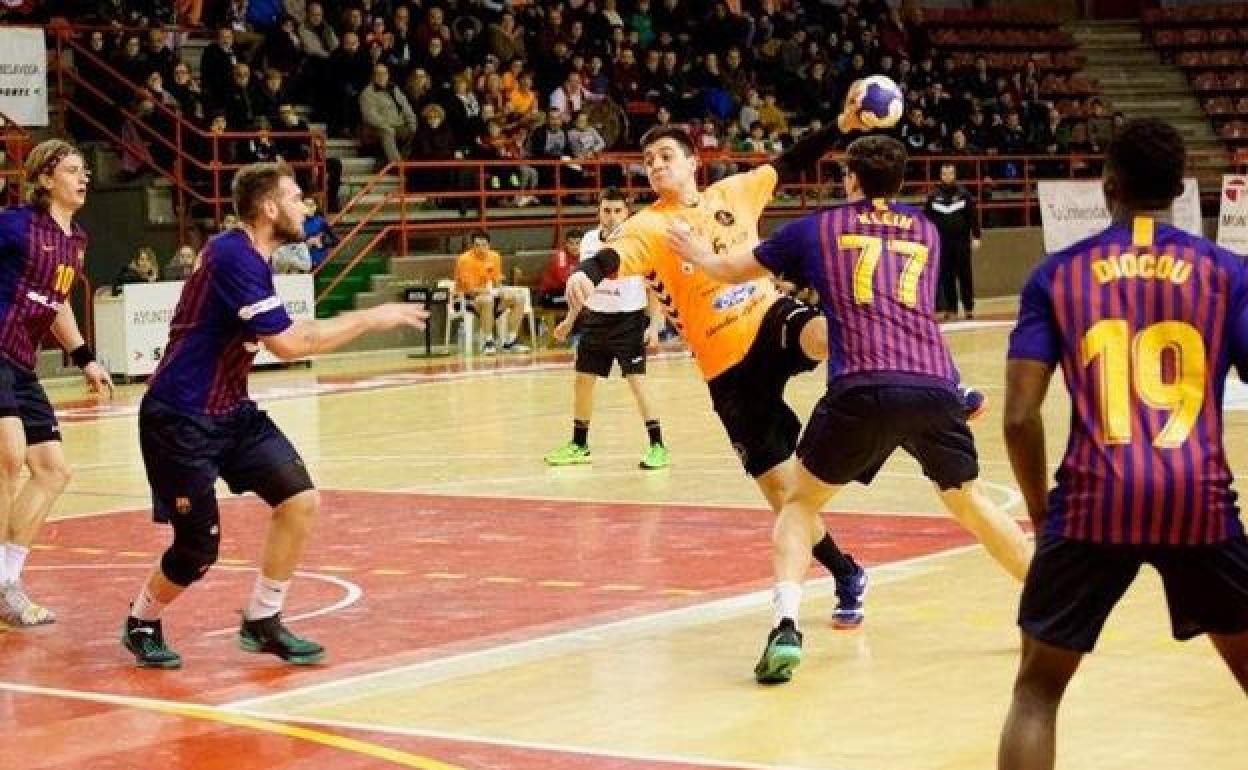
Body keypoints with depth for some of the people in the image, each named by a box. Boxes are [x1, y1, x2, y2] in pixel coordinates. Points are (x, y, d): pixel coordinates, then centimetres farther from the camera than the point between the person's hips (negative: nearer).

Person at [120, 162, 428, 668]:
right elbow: (288, 344, -25)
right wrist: (370, 319, -19)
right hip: (179, 419, -9)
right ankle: (141, 623, 24)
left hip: (229, 412, 9)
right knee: (200, 550, -4)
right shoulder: (232, 256, -22)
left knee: (300, 500, -4)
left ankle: (262, 622, 10)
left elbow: (281, 335, 23)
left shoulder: (253, 258, 7)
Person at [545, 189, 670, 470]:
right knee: (582, 380, 10)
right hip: (595, 318, 6)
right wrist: (570, 320, 19)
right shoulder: (589, 241, 3)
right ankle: (579, 446, 24)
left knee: (637, 381, -12)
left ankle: (658, 447, -7)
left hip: (629, 319, -6)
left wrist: (654, 325, -17)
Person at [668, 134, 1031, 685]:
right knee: (968, 501, 24)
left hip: (862, 390, -3)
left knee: (801, 503, 14)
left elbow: (731, 270, 29)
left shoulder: (818, 227, 17)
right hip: (936, 386, 3)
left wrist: (699, 255, 52)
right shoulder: (924, 230, 24)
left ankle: (785, 625, -6)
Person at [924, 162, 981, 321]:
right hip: (943, 242, 1)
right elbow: (927, 218, 5)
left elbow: (973, 216, -1)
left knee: (965, 276, 1)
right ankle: (951, 310, 8)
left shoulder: (964, 193, 1)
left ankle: (969, 308, 8)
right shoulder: (934, 196, 4)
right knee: (947, 278, 3)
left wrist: (976, 237, -6)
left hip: (962, 241, -1)